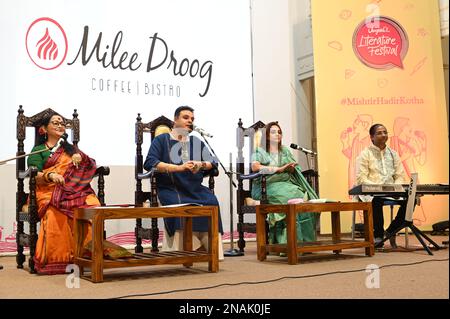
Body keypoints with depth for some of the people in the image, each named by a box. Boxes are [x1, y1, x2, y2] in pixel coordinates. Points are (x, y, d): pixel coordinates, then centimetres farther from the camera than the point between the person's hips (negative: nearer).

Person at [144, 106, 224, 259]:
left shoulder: (197, 142, 23)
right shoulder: (162, 140, 11)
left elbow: (212, 163, 11)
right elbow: (150, 163, -7)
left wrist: (201, 165, -15)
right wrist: (179, 168, -16)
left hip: (195, 188, 3)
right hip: (170, 188, -3)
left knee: (211, 201, -26)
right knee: (179, 205, -34)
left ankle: (210, 247, -24)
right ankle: (185, 249, -28)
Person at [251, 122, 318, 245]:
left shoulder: (285, 151, 25)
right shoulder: (260, 151, 9)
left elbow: (293, 169, 16)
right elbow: (255, 167, -10)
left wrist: (291, 168, -9)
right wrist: (278, 169, -12)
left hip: (286, 183, 5)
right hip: (267, 186, -5)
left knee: (302, 195, -26)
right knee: (289, 197, -32)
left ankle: (304, 239, -24)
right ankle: (286, 240, -28)